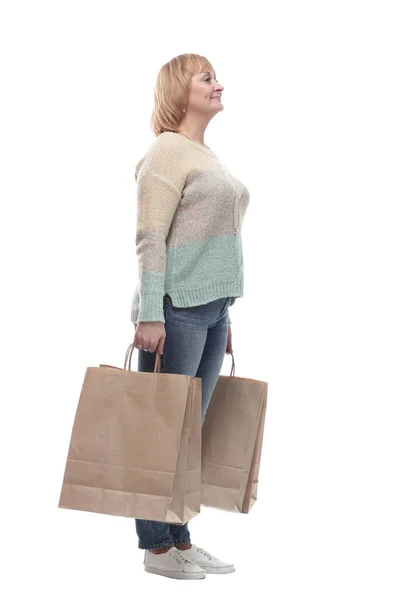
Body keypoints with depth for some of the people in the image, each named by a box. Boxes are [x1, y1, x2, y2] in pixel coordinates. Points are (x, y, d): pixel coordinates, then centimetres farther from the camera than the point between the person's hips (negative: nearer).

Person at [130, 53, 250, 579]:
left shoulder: (209, 156, 20)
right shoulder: (167, 151, -7)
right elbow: (150, 239, -14)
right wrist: (150, 315, -20)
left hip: (212, 310, 9)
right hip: (176, 309, -8)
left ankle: (179, 539, 19)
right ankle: (156, 547, 8)